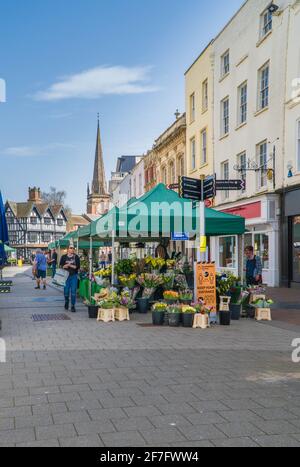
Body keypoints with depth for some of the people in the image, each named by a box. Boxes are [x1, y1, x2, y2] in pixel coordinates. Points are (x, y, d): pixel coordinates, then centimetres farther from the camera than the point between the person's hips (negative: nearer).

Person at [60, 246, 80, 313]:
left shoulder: (76, 257, 3)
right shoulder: (64, 257, 5)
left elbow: (77, 267, -4)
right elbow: (61, 266, 2)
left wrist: (70, 265, -12)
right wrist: (65, 266, -17)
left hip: (74, 276, -1)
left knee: (73, 291, -4)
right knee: (66, 291, 7)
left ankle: (73, 306, 2)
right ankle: (66, 302, 34)